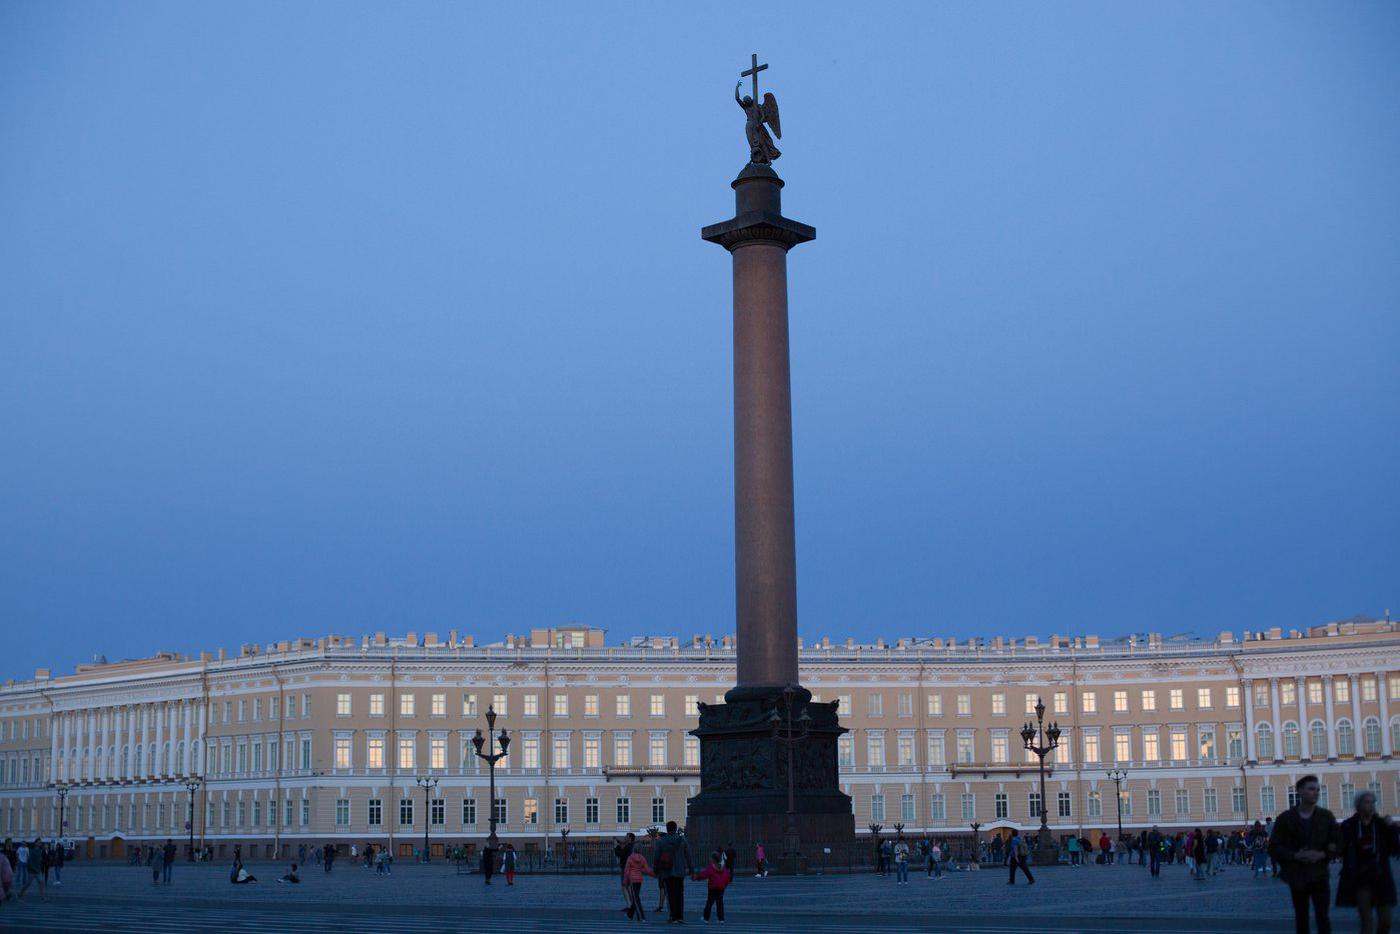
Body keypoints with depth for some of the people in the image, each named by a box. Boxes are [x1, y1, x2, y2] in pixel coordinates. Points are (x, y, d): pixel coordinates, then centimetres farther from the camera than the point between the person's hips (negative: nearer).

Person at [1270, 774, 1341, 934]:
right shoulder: (1285, 818, -1)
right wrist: (1295, 856, -16)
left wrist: (1322, 855, -13)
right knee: (1301, 919, 10)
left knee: (1323, 918, -6)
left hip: (1319, 875, 0)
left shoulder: (1326, 816, 3)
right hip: (1297, 877, 0)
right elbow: (1274, 848, -2)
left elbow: (1337, 843, 4)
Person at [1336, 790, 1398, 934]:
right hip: (1359, 879, -2)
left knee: (1385, 922, 4)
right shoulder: (1349, 826, -3)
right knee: (1367, 922, -8)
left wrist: (1392, 829, -14)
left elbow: (1395, 850, -3)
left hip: (1381, 878, 2)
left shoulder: (1382, 824, 2)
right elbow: (1341, 850, 3)